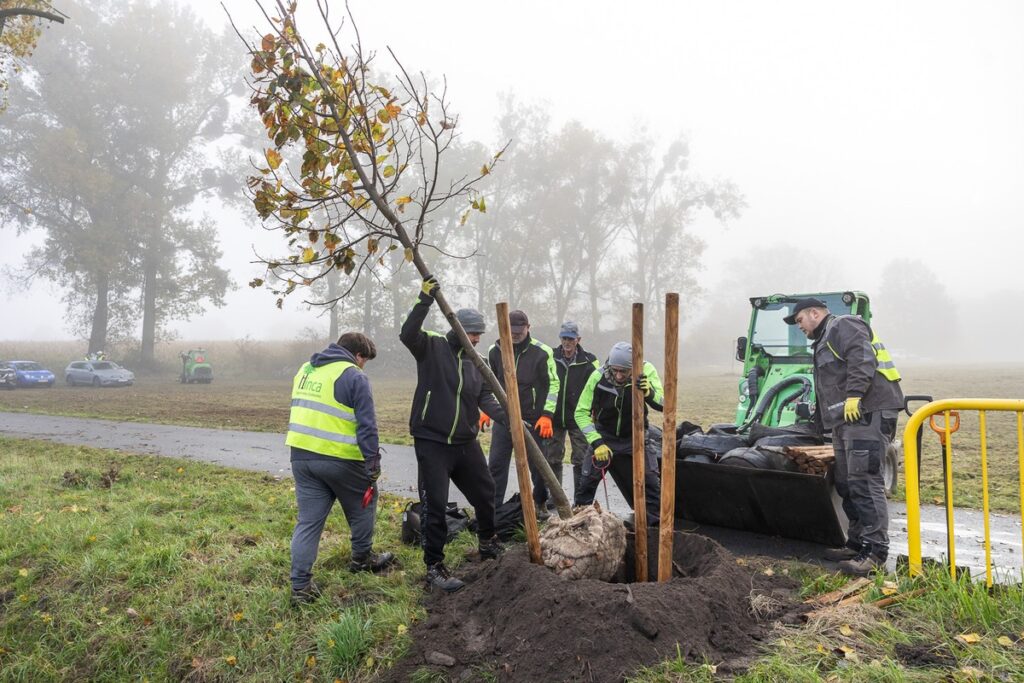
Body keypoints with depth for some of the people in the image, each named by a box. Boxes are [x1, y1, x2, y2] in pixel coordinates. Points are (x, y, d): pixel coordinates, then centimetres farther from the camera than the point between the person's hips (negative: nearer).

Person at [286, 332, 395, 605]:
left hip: (301, 455, 6)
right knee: (363, 505, 19)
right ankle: (362, 558, 34)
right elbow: (366, 425, -14)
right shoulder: (354, 377, -9)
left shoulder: (305, 370, 15)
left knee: (308, 520, 9)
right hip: (338, 459, -6)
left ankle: (300, 585, 7)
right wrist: (373, 463, -11)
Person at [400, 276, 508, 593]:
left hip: (466, 442, 6)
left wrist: (507, 416, -15)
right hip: (432, 442, -6)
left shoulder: (474, 361, 9)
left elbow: (485, 397, 3)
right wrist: (424, 300, -32)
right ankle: (434, 567, 9)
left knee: (485, 493, 19)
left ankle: (488, 544, 45)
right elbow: (407, 334, -25)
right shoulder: (432, 347, -7)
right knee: (435, 505, -3)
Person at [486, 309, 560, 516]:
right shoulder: (495, 351, 1)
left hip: (534, 419, -2)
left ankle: (541, 504, 27)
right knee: (496, 464, 1)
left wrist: (547, 415, -8)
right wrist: (487, 408, 8)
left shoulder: (542, 352, -8)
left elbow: (553, 384, -3)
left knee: (538, 464, 8)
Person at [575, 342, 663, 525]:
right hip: (605, 436, 0)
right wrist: (597, 442, -25)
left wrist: (649, 393, -48)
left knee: (649, 480, -3)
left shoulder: (646, 371, -23)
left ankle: (657, 522, 13)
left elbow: (663, 405, -26)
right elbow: (581, 412, -17)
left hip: (635, 436, 1)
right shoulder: (598, 377, -25)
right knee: (587, 480, -2)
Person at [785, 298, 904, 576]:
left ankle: (875, 550, -12)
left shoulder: (843, 326, -2)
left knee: (864, 481, -14)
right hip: (846, 419, 11)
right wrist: (820, 421, 30)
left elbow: (862, 358, -21)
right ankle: (857, 542, 20)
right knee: (846, 482, 12)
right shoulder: (824, 342, 29)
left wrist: (854, 395, -29)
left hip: (867, 412, -11)